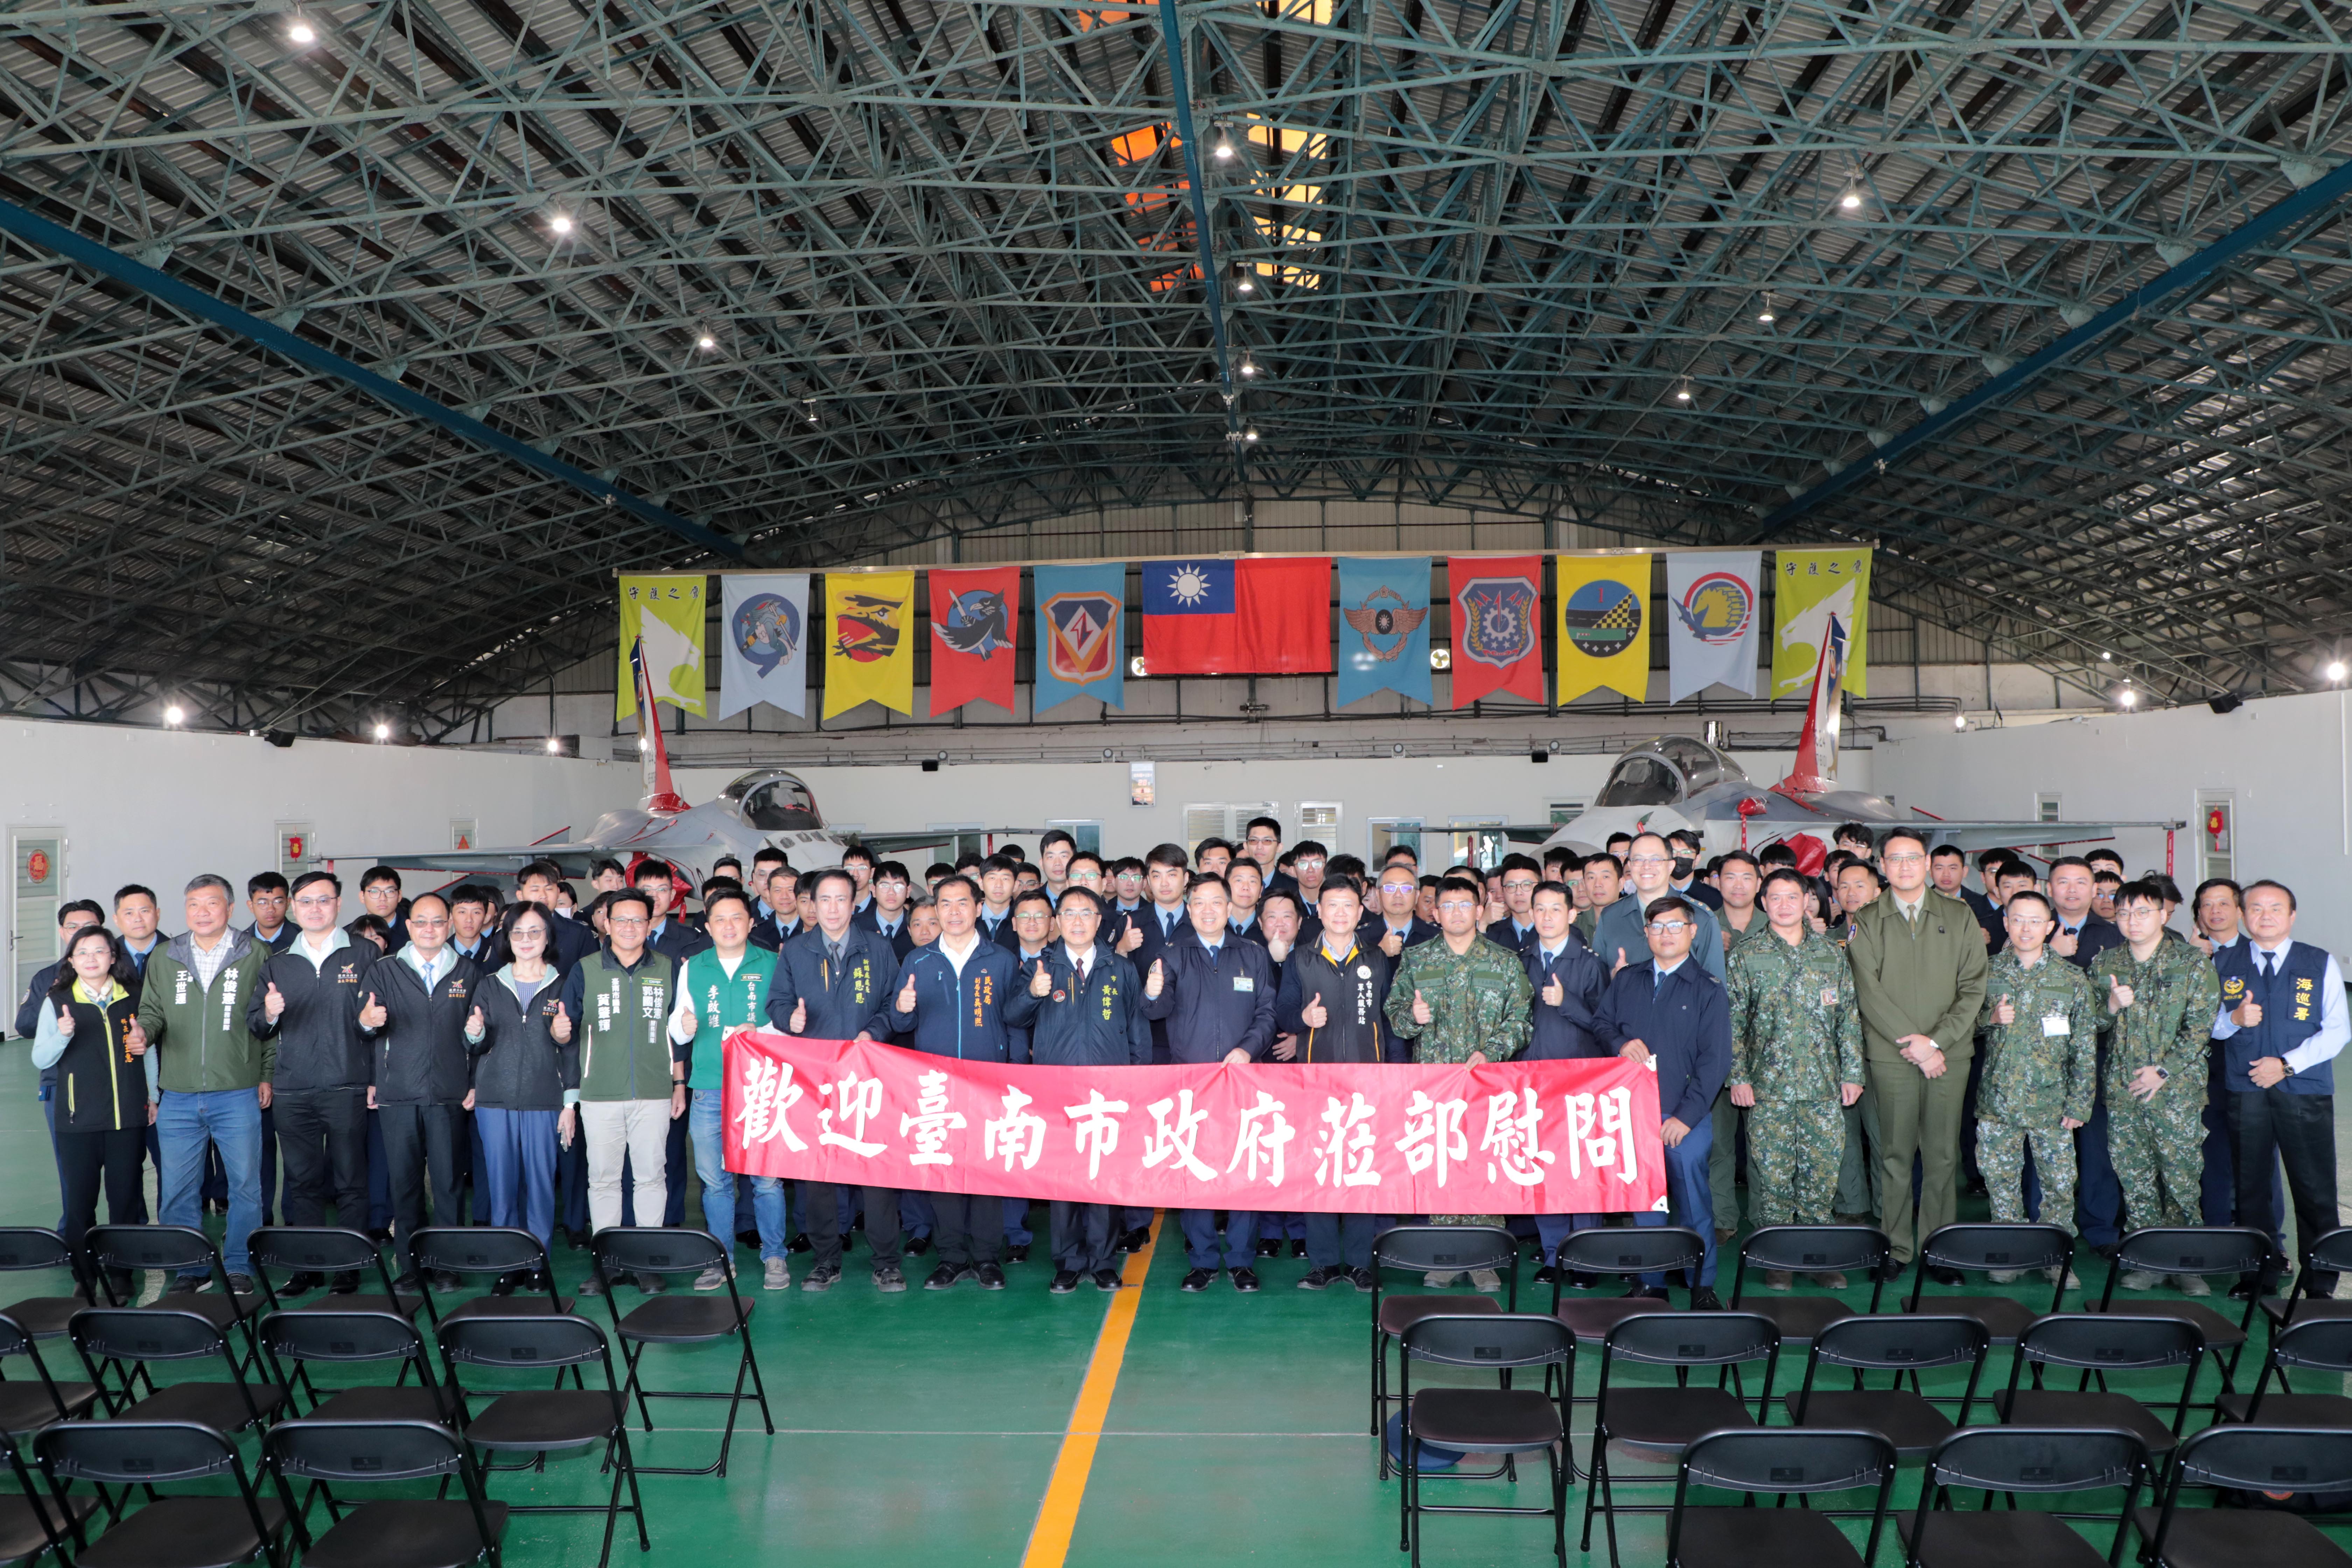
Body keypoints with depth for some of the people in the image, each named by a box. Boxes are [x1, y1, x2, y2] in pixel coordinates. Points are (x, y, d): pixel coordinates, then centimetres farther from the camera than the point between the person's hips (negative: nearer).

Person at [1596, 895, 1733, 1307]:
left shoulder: (1708, 990, 0)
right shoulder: (1626, 981, 12)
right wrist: (1621, 1044, -4)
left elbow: (1715, 1061, -6)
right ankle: (1651, 1282, 19)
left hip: (1684, 1120, -3)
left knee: (1693, 1202, -1)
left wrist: (1686, 1116, -13)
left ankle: (1703, 1285, 12)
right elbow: (1602, 1023, 20)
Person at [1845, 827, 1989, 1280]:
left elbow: (1974, 988, 2)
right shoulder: (1866, 922, 5)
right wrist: (1911, 1042, -10)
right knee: (1895, 1153, 1)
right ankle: (1896, 1247, 9)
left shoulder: (1960, 918, 7)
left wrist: (1937, 1040, -8)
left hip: (1950, 1054, 1)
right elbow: (1868, 991, -3)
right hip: (1890, 1056, -1)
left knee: (1943, 1154, 3)